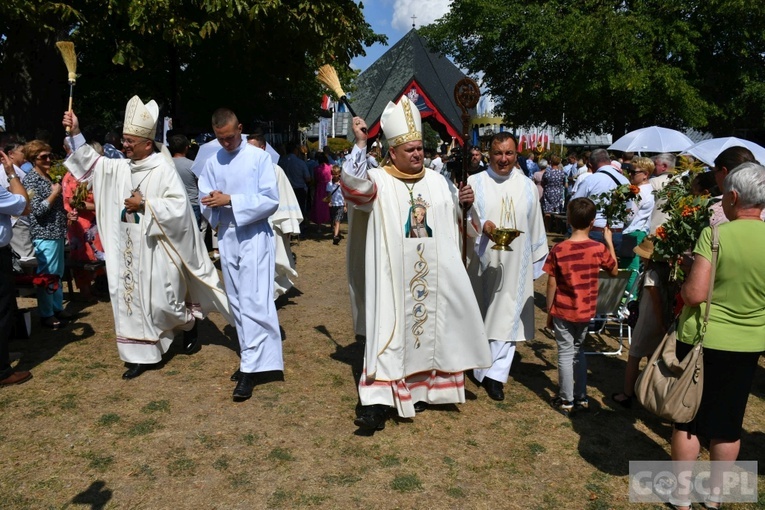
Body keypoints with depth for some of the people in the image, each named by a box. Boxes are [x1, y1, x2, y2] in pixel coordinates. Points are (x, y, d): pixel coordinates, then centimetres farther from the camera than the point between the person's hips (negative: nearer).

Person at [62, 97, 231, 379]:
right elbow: (92, 163, 12)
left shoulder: (163, 169, -13)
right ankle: (141, 355, 16)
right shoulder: (122, 167, 7)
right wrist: (76, 133, 4)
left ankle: (190, 321, 30)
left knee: (159, 300, -2)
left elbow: (179, 205, -20)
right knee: (131, 297, 7)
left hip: (156, 247, -7)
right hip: (129, 247, 7)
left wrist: (144, 204, -18)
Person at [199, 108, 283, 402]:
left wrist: (231, 200, -17)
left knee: (253, 302, -10)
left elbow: (271, 200, -11)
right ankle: (252, 359, 22)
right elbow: (205, 203, 8)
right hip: (227, 237, 5)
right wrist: (211, 203, -16)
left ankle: (251, 369, -7)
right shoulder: (213, 163, 8)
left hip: (254, 236, -5)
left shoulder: (259, 157, -5)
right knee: (237, 303, 11)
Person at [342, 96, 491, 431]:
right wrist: (360, 143, -27)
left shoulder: (438, 182, 10)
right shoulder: (378, 182, -4)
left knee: (431, 329, 13)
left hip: (435, 277, 5)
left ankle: (421, 388, 31)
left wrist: (465, 202, -2)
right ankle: (377, 402, -3)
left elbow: (457, 218, 19)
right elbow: (353, 183, -25)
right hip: (394, 280, -5)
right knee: (389, 334, -6)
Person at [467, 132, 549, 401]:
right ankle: (484, 369, 25)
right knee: (481, 316, 8)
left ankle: (494, 374, 6)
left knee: (507, 317, 0)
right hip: (482, 263, -1)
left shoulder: (527, 186, 6)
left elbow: (535, 227, 12)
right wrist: (480, 225, -28)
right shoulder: (475, 183, -1)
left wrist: (537, 262, 13)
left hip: (515, 265, 2)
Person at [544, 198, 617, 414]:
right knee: (578, 351, 20)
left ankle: (566, 401, 15)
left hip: (563, 311, -2)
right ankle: (581, 398, 27)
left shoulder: (558, 249, -14)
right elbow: (614, 271, 10)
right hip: (586, 311, 3)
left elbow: (552, 285, -9)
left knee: (566, 353, 8)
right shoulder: (599, 249, -9)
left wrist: (549, 312, 2)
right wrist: (609, 242, 16)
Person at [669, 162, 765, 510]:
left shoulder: (715, 235, -19)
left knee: (688, 418, 13)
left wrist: (682, 286, -2)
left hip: (703, 340, -4)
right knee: (728, 423, 18)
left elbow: (694, 294, -22)